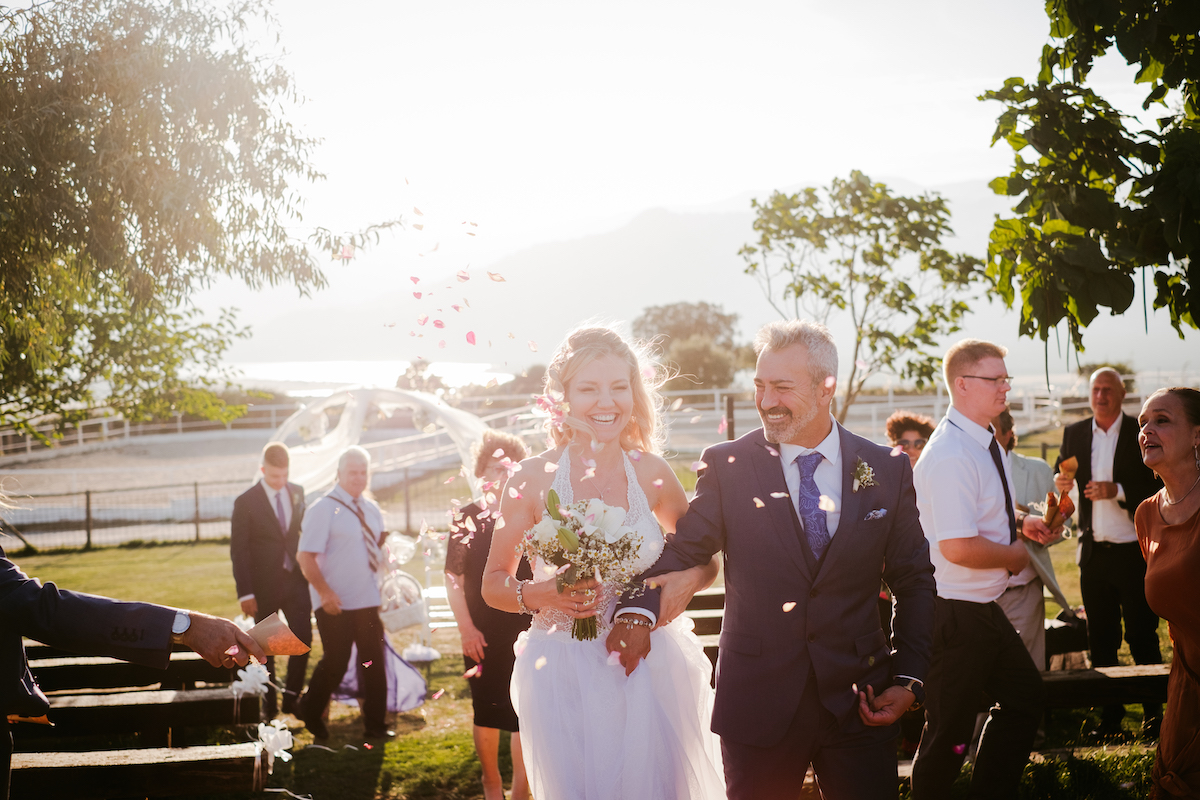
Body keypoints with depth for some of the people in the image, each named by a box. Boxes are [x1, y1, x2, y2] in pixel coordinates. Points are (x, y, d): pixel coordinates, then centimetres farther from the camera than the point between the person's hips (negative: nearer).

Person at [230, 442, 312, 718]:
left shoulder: (297, 494, 5)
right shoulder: (246, 502, -8)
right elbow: (238, 550, -8)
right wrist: (245, 593, -12)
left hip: (295, 580, 3)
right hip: (264, 585, -3)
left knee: (303, 637, -2)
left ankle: (291, 698, 13)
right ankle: (269, 705, 18)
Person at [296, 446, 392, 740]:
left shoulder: (372, 510, 12)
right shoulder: (323, 509, -8)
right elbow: (305, 556, -14)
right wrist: (325, 592, -22)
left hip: (369, 601, 6)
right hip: (335, 604, -6)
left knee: (375, 662, 6)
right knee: (335, 661, -3)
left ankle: (375, 724, 17)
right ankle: (312, 712, 22)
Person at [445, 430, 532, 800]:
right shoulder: (467, 518, 3)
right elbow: (453, 579, 3)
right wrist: (466, 629, -4)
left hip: (526, 631, 0)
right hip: (483, 634, 0)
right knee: (486, 712, 7)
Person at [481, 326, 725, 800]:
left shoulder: (652, 473, 2)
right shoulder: (534, 478, -4)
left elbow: (705, 560, 13)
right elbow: (493, 585, 2)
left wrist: (685, 580, -9)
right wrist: (539, 594, -18)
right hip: (562, 678, -2)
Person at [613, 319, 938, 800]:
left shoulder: (888, 472, 2)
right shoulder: (726, 466, -1)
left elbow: (914, 582, 8)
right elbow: (682, 549, -2)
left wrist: (909, 679, 0)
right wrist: (638, 611, -20)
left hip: (859, 704, 1)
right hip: (758, 702, -1)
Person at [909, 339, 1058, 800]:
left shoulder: (987, 444, 8)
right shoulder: (950, 456, -25)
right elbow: (958, 547, -31)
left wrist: (1019, 522, 9)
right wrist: (1015, 556, -14)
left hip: (984, 607, 10)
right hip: (956, 614, -10)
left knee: (1025, 697, 22)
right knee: (949, 731, 2)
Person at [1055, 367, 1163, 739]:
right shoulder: (1073, 434, 9)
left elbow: (1158, 488, -8)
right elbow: (1062, 478, 16)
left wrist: (1118, 491, -21)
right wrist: (1062, 484, -7)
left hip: (1133, 551, -4)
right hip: (1094, 553, 4)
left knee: (1142, 635, 1)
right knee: (1101, 639, 7)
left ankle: (1153, 714, 13)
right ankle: (1110, 717, 16)